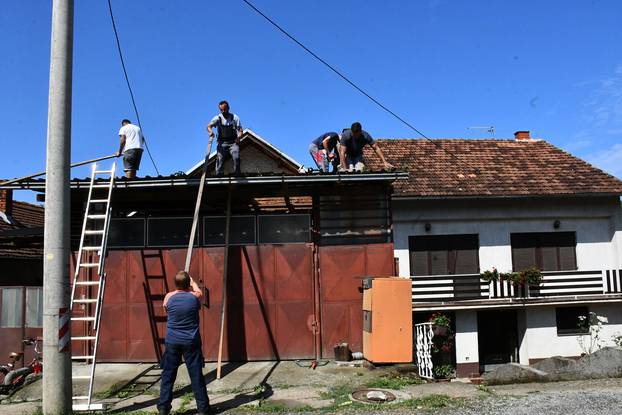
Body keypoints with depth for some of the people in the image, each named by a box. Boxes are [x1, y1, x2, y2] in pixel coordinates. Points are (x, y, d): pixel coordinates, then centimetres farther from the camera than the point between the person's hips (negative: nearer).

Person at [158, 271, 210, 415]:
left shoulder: (169, 297, -4)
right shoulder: (195, 297, -8)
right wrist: (192, 280, 35)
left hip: (172, 341, 1)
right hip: (191, 341, -1)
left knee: (168, 375, 9)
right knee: (196, 375, 4)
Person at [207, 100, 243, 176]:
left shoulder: (234, 117, 2)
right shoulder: (218, 118, 0)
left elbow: (240, 130, 1)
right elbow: (209, 126, -14)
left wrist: (238, 137, -21)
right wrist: (211, 131, -38)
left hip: (233, 142, -1)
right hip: (222, 143, 1)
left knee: (236, 158, -22)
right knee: (220, 159, -14)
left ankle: (237, 175, -9)